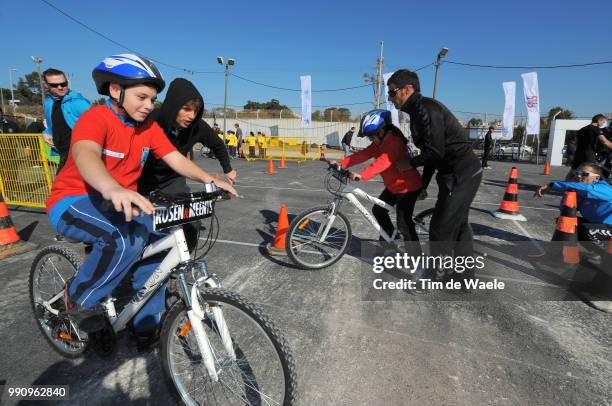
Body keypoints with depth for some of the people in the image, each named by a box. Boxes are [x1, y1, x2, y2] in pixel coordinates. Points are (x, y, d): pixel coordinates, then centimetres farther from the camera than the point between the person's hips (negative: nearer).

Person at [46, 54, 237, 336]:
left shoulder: (149, 127, -1)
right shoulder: (95, 117, -18)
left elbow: (175, 159, -8)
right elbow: (85, 154, -38)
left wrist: (209, 180, -25)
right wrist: (112, 189, -59)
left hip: (119, 203, 6)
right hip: (73, 203, -6)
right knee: (127, 238, -33)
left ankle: (146, 322, 6)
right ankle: (80, 298, -4)